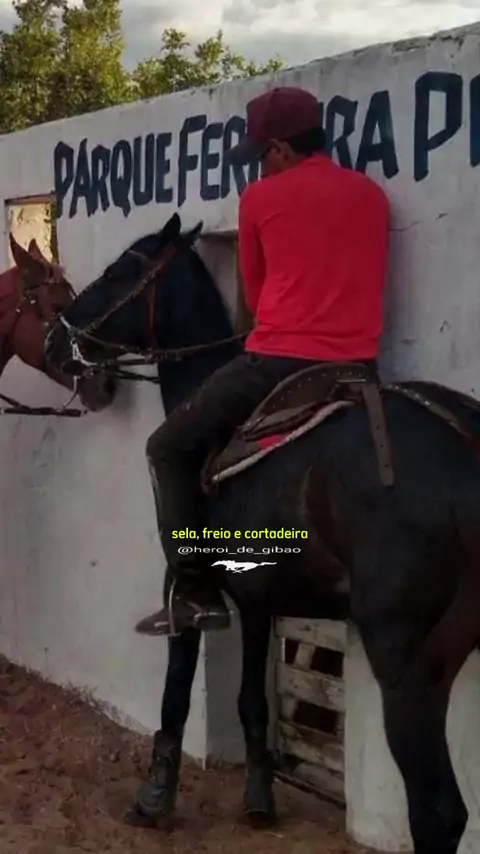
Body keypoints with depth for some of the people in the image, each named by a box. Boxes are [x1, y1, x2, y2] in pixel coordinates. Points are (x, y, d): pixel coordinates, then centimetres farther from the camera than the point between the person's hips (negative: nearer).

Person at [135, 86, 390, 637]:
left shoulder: (259, 199, 1)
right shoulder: (372, 194, 13)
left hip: (276, 363, -5)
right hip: (356, 370, 5)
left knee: (170, 449, 9)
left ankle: (196, 593, 1)